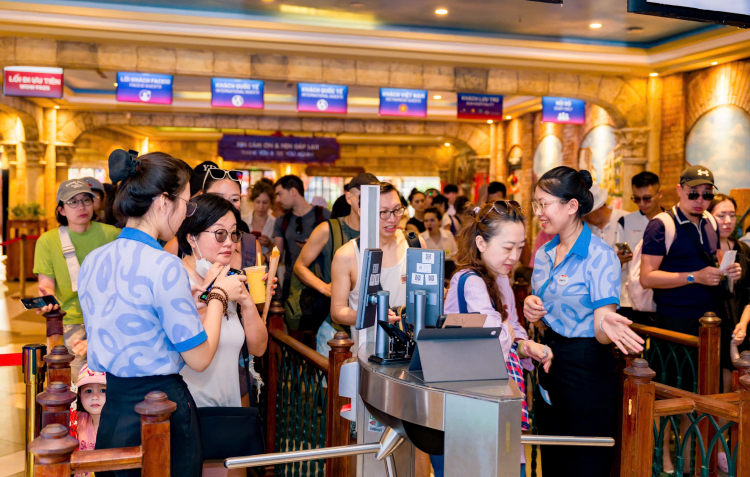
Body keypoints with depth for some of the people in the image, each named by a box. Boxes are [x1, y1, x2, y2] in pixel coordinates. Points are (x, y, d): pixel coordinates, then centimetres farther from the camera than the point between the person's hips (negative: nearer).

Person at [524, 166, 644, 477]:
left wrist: (605, 326, -41)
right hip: (550, 363, 7)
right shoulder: (544, 254, 8)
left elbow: (601, 334, -18)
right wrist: (533, 312, -6)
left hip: (586, 370, -7)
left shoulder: (601, 256, -13)